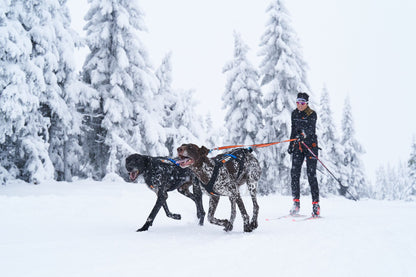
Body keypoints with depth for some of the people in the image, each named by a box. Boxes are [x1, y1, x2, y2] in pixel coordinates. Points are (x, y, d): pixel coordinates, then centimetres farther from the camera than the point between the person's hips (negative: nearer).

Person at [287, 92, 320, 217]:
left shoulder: (312, 114, -7)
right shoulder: (294, 113, 10)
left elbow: (311, 129, -23)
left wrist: (304, 134, -43)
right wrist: (291, 144, 19)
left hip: (311, 145, -5)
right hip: (298, 146, 5)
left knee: (311, 175, -8)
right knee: (294, 173, -5)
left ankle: (316, 204, -4)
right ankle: (296, 202, 1)